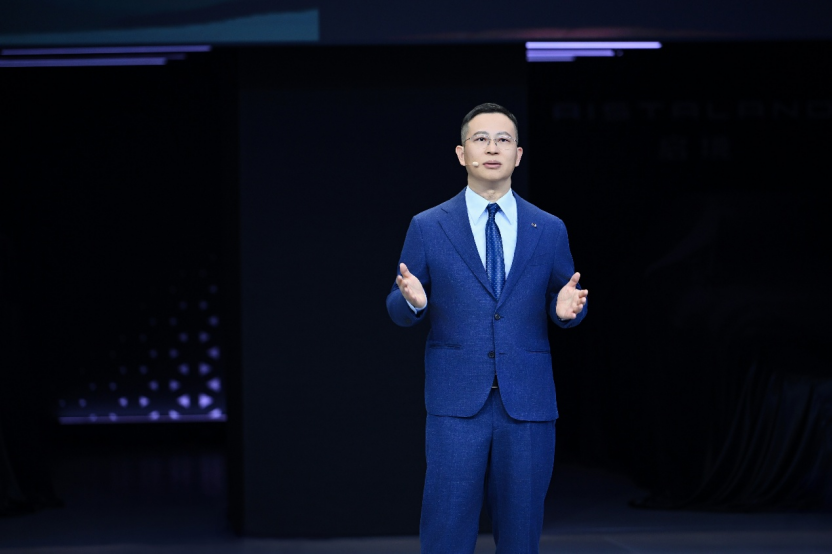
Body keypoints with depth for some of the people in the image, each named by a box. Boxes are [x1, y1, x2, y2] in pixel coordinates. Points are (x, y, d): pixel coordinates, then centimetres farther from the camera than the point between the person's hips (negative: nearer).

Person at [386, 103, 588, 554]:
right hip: (456, 402, -2)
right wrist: (412, 301, -17)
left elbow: (563, 301, 14)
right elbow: (398, 311, 7)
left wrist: (567, 308, -10)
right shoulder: (428, 227, 5)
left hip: (528, 403, 2)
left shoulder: (549, 230, 9)